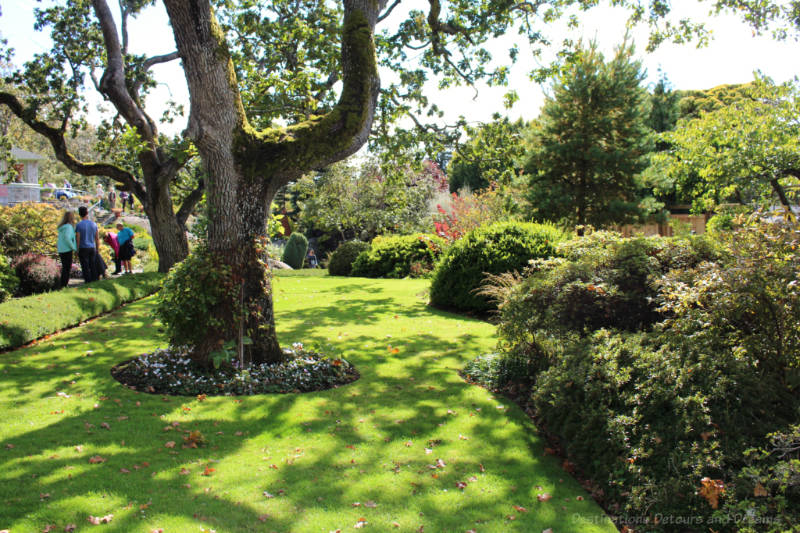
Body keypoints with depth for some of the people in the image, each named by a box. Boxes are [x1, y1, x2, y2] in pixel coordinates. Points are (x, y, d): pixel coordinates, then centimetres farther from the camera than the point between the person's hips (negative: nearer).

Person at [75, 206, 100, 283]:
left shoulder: (79, 225, -10)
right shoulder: (93, 224, 3)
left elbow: (77, 239, -10)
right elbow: (97, 238, 6)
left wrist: (77, 251, -3)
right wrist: (97, 249, 15)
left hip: (83, 249, -4)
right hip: (92, 248, 4)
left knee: (86, 268, -1)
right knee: (93, 266, 10)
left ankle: (88, 283, 0)